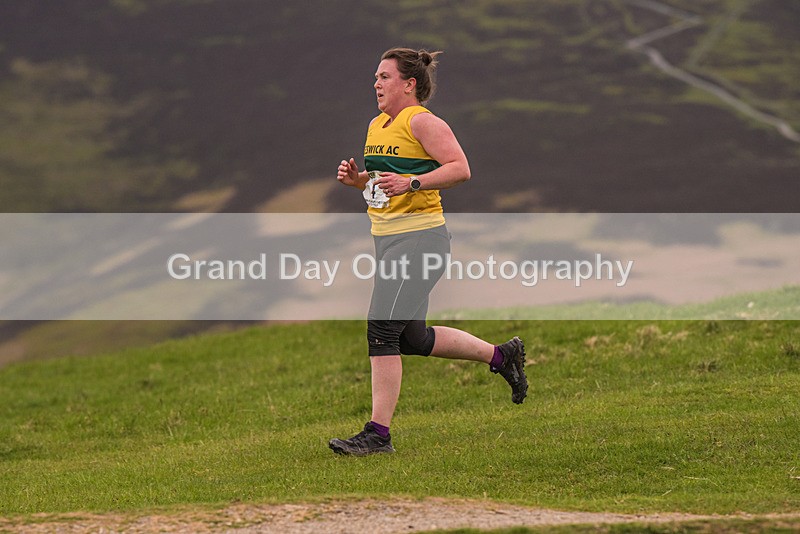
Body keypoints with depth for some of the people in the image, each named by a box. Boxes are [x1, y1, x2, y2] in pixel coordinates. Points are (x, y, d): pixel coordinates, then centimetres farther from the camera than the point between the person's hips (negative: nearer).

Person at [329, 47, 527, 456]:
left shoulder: (421, 121, -11)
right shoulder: (377, 126, 15)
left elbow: (460, 169, -18)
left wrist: (411, 183, -27)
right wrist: (356, 178, 6)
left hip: (419, 238, -10)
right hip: (387, 238, 10)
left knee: (383, 329, -13)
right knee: (413, 339, 14)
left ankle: (378, 433, -9)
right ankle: (501, 355, 32)